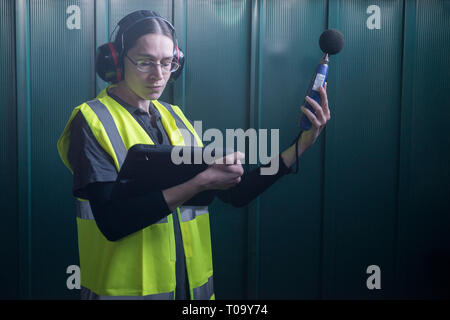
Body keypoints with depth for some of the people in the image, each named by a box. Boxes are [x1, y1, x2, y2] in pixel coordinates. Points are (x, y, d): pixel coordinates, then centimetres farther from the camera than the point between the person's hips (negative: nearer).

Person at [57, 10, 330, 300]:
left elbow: (235, 192, 4)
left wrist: (303, 144, -3)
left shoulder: (175, 119, 6)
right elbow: (112, 221, -21)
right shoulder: (92, 121, -11)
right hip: (125, 289, -5)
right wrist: (199, 182, -25)